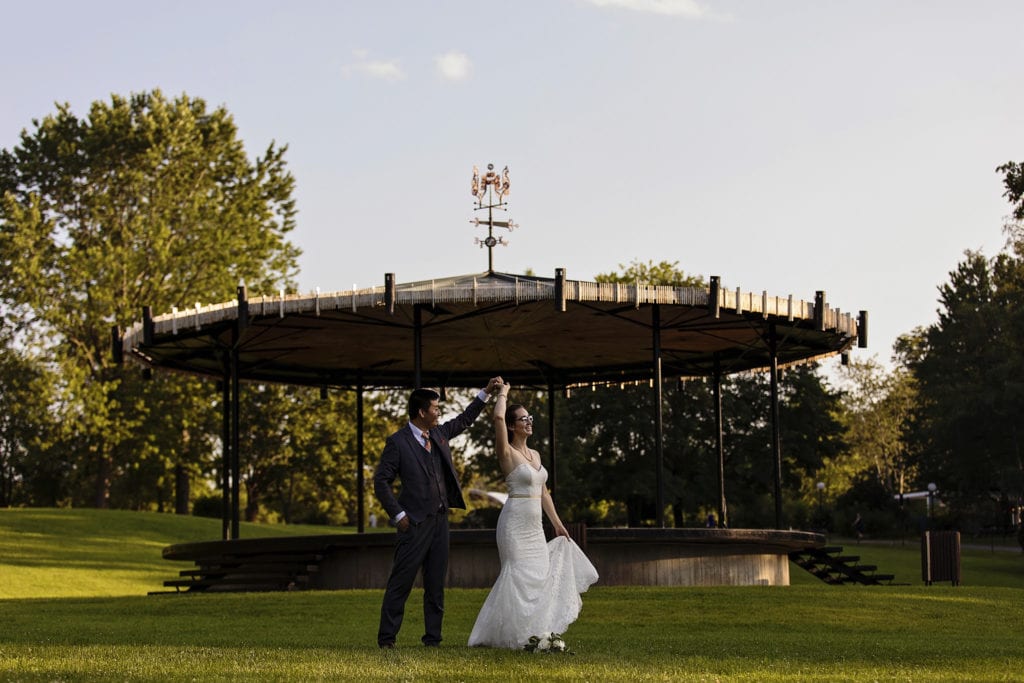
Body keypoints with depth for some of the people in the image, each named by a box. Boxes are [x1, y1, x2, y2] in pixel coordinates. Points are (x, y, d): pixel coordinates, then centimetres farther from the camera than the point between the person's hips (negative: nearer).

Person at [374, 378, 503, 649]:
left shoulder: (439, 434, 12)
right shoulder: (398, 442, -8)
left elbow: (464, 420, 28)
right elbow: (381, 481, -7)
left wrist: (486, 392, 23)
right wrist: (398, 515, -12)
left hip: (440, 520, 7)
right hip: (415, 523, -7)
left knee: (436, 584, 8)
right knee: (401, 582, -4)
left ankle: (433, 638, 12)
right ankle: (386, 637, 1)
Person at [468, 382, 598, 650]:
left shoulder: (535, 454, 14)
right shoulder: (507, 453, -8)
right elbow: (498, 417, -24)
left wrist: (557, 524, 19)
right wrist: (503, 393, -7)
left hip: (534, 526, 8)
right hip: (515, 523, -8)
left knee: (540, 575, 8)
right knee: (518, 575, -8)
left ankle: (535, 632, 16)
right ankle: (512, 634, -2)